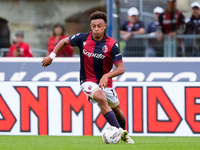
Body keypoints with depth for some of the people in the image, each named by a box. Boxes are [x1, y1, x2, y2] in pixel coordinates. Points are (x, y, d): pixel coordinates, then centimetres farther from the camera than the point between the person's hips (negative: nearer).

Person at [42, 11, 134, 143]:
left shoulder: (112, 44, -17)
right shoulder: (83, 38, -11)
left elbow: (121, 68, -20)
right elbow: (64, 41, 8)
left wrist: (106, 76, -36)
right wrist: (51, 56, 1)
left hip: (105, 82, 2)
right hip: (88, 81, -2)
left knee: (116, 110, 15)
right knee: (102, 98, -31)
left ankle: (124, 135, 44)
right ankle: (120, 131, -34)